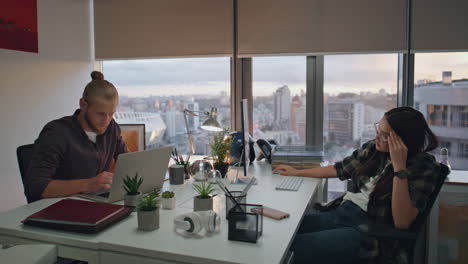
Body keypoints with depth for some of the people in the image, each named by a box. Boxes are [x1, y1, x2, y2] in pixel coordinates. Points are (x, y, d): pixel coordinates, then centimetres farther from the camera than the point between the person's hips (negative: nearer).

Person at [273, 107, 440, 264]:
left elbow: (402, 222, -19)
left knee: (291, 250, -24)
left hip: (372, 232, -6)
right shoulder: (373, 148, 6)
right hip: (341, 213, 6)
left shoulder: (424, 167, -9)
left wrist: (399, 167, -23)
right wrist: (297, 173, 26)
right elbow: (339, 169, 22)